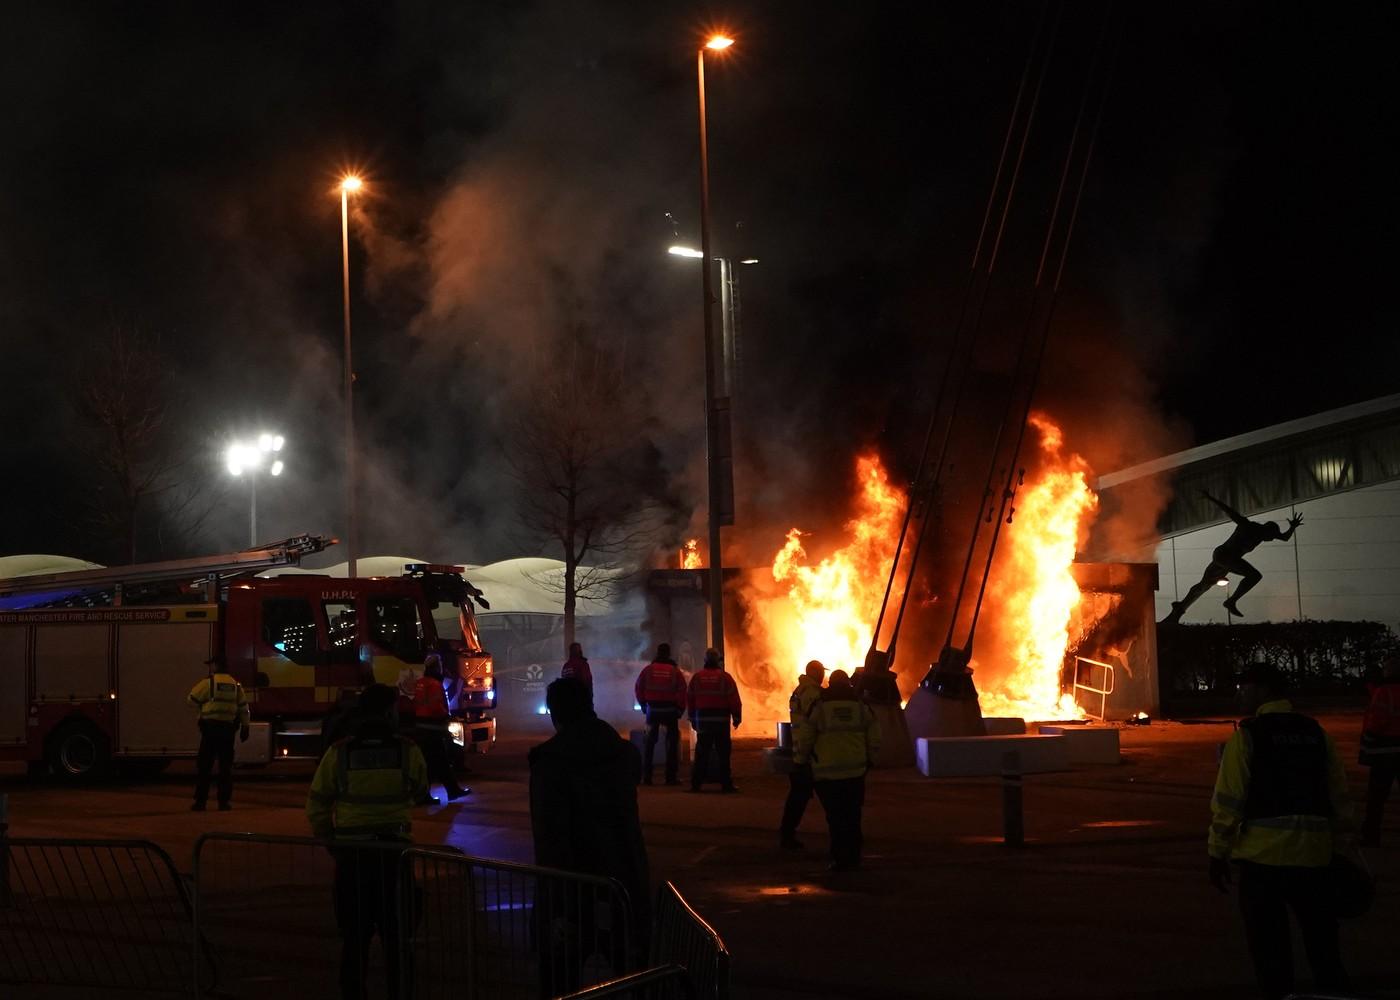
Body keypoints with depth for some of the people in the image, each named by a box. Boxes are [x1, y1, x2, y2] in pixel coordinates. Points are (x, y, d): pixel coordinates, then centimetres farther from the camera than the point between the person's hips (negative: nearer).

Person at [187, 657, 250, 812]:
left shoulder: (208, 682, -6)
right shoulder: (235, 684, 8)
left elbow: (192, 699, -2)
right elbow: (244, 707, 9)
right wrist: (245, 727, 13)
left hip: (210, 727, -4)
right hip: (228, 728, 4)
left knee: (204, 766, 2)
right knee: (226, 766, 9)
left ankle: (200, 801, 0)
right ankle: (224, 801, 5)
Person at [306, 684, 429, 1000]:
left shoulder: (338, 753, -5)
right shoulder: (408, 751, -6)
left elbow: (316, 805, -1)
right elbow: (420, 792, 10)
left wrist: (330, 842, 10)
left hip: (351, 853, 1)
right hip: (395, 850, -1)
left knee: (354, 935, 11)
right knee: (396, 936, 10)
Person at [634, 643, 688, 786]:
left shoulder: (648, 669, 1)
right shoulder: (675, 671, -2)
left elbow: (638, 688, 3)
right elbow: (682, 692, -6)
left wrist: (643, 704, 14)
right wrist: (680, 709, 4)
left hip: (652, 709, 1)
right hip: (670, 709, -1)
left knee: (649, 742, 9)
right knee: (672, 742, 6)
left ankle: (646, 776, 6)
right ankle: (671, 776, 1)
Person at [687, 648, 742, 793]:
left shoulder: (697, 677, 3)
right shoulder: (725, 677, -6)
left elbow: (690, 698, 8)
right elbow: (734, 699, -8)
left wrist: (693, 719, 17)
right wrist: (736, 717, 1)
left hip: (702, 719, 3)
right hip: (721, 720, -3)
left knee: (701, 753, 8)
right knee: (723, 752, 3)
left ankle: (696, 783, 6)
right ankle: (726, 784, 2)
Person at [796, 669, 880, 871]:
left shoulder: (818, 707, -4)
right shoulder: (862, 707, 3)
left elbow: (805, 739, -2)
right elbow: (875, 740, 7)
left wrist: (801, 760, 13)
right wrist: (869, 760, 22)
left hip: (827, 773, -2)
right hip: (855, 771, 2)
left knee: (836, 817, 3)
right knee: (852, 815, 12)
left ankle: (841, 858, 0)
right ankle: (853, 856, 15)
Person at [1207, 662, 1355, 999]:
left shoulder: (1248, 734, -4)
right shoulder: (1315, 732, 10)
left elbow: (1228, 799, -9)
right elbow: (1339, 795, 10)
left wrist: (1218, 853, -3)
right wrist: (1343, 847, 16)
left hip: (1263, 851, -4)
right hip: (1313, 851, 4)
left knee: (1269, 942, 5)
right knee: (1321, 936, 15)